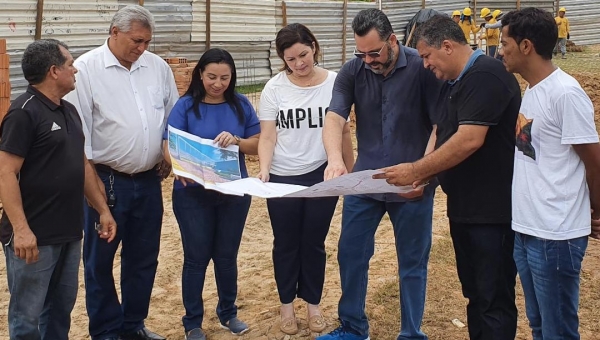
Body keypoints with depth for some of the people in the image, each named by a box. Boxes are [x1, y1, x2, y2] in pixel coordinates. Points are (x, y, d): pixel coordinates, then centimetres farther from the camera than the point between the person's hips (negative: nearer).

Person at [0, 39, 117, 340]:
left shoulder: (69, 111, 13)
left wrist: (103, 209, 16)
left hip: (69, 232, 8)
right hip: (34, 235, -8)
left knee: (61, 307, 18)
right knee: (27, 315, 4)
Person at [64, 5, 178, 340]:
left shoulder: (159, 67, 5)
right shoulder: (87, 68, -9)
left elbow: (173, 117, 14)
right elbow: (77, 128, -9)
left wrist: (169, 156, 8)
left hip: (149, 181, 5)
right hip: (105, 181, -4)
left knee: (144, 257, 14)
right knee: (100, 259, 8)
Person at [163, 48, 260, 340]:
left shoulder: (241, 105, 2)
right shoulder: (185, 106, -5)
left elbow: (257, 144, 1)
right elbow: (169, 146, -12)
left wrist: (236, 141, -20)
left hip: (235, 192, 2)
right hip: (193, 194, -2)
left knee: (227, 255, 13)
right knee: (197, 257, 5)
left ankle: (228, 313, 31)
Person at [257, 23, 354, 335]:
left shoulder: (334, 83, -5)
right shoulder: (274, 88, -7)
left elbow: (344, 132, 3)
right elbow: (267, 136, -7)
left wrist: (351, 172, 7)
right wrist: (264, 169, -23)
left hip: (323, 176, 0)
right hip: (283, 179, 0)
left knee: (314, 243, 13)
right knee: (286, 244, 12)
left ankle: (313, 303, 30)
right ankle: (287, 304, 29)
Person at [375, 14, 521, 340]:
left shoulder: (485, 76, -17)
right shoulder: (454, 82, 14)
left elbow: (469, 141, -25)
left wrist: (416, 170, -18)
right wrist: (425, 176, 3)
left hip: (491, 209, -10)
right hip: (463, 207, 10)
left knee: (494, 300, -1)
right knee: (474, 292, 18)